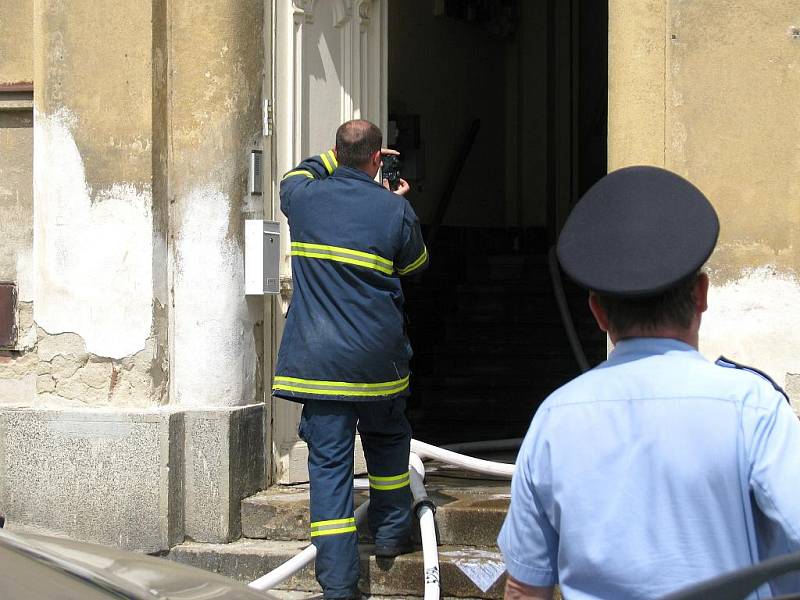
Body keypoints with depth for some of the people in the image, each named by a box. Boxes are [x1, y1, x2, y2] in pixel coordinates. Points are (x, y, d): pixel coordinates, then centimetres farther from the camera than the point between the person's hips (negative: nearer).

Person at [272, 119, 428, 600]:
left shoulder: (305, 198, 0)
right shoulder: (396, 211, -7)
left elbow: (295, 176, 26)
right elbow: (417, 264, 13)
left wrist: (336, 159, 34)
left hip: (317, 358, 1)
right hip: (378, 358, -1)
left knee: (329, 462, 0)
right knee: (388, 440, 25)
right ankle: (392, 532, 36)